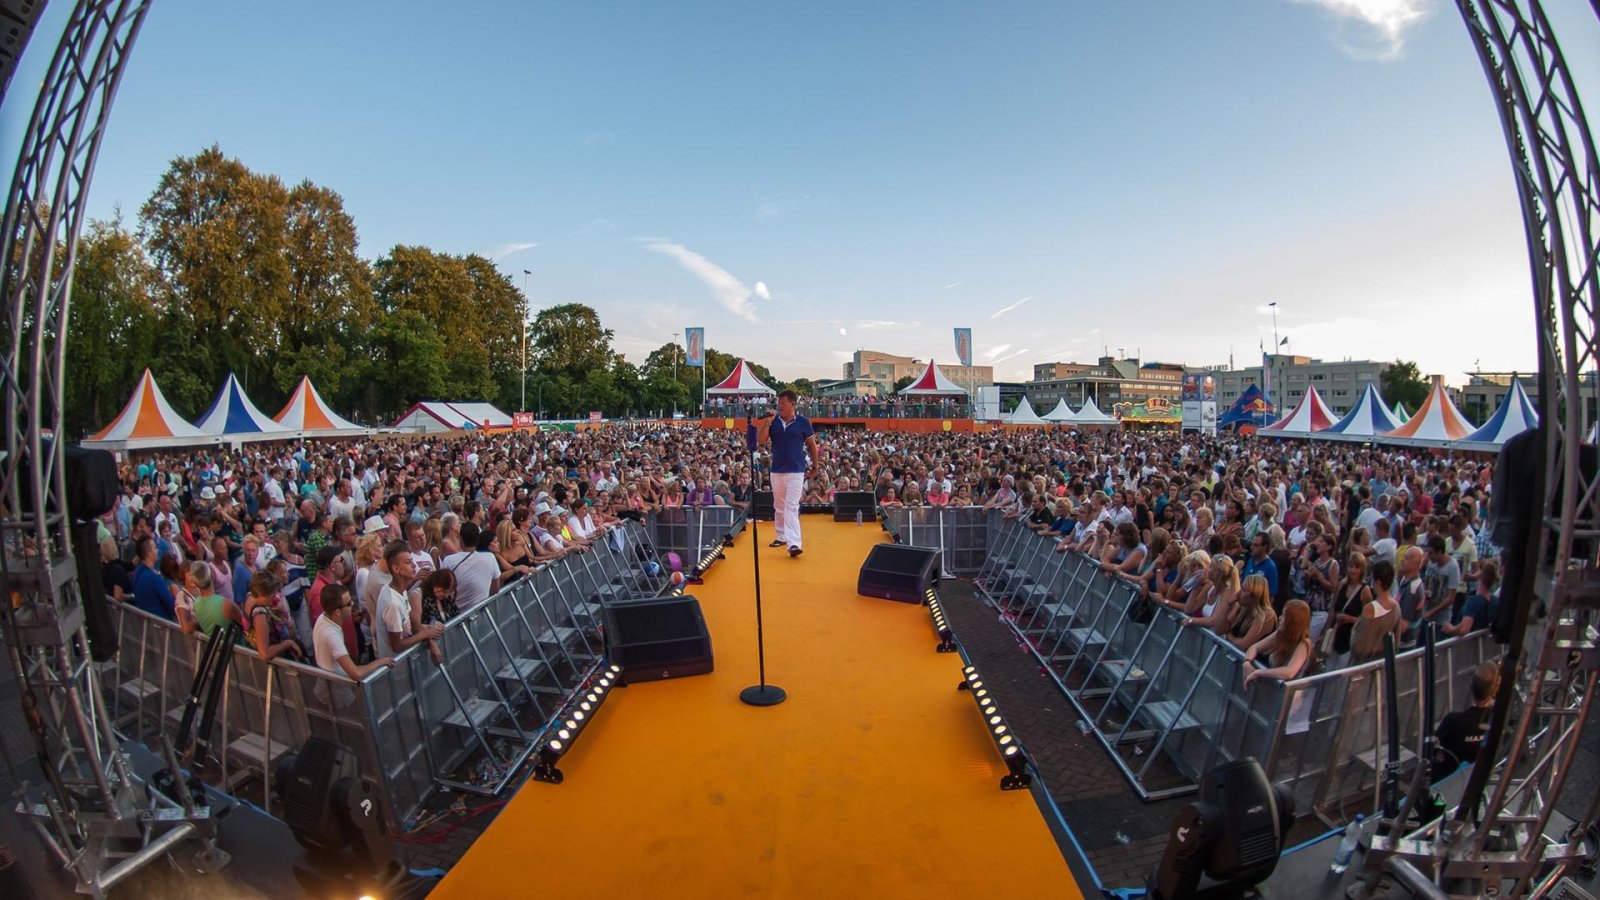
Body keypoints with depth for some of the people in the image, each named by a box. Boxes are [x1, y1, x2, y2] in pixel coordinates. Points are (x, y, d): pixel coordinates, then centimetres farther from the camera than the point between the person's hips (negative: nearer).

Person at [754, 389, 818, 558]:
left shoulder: (803, 422, -4)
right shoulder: (773, 422, 3)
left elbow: (812, 445, 5)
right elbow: (761, 440, -4)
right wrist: (766, 423, -17)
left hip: (796, 471, -4)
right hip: (777, 470, 4)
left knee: (792, 507, -13)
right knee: (779, 506, 15)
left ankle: (794, 543, -18)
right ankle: (781, 536, 29)